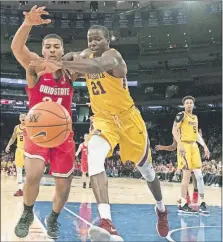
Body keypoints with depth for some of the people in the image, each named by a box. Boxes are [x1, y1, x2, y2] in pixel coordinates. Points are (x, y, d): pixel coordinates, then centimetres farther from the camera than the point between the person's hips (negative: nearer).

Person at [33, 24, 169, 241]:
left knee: (146, 169, 12)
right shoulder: (86, 55, -1)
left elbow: (97, 66, -47)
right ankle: (107, 223, -38)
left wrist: (62, 65, -62)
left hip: (127, 118, -4)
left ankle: (161, 210, 43)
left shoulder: (112, 55, -25)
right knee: (94, 156, -29)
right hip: (103, 118, 4)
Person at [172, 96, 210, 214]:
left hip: (194, 146, 7)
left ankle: (202, 203, 9)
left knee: (199, 175, 3)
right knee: (187, 175, -9)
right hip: (184, 146, -7)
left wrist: (204, 146, 19)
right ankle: (183, 204, -4)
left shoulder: (195, 117, 21)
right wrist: (180, 144, -22)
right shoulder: (181, 115, -3)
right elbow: (174, 130, -11)